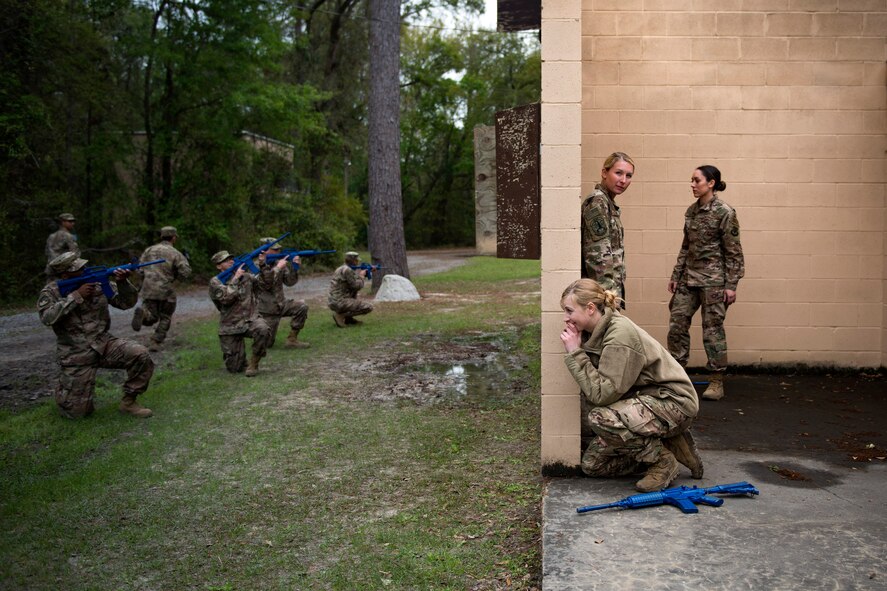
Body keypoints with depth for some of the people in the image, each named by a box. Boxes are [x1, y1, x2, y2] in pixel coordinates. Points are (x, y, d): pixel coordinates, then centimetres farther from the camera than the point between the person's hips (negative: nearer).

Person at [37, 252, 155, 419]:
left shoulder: (98, 283, 1)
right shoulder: (51, 292, -6)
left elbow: (126, 303, 1)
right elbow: (47, 317, -24)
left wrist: (122, 283, -19)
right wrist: (76, 296, -23)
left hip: (103, 344, 3)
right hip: (76, 355, -3)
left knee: (140, 355, -23)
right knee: (78, 411, -4)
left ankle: (128, 402, -4)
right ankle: (64, 387, 32)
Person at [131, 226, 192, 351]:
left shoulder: (149, 250, 8)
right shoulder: (176, 254, -4)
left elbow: (140, 270, 7)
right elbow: (185, 272, -10)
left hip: (148, 290, 3)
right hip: (166, 291, -3)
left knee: (151, 318, 11)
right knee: (165, 318, 14)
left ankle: (143, 312, -21)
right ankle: (155, 343, 8)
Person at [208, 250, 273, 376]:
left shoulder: (245, 276, 8)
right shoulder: (215, 282, -4)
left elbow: (267, 281, 6)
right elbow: (227, 298, -20)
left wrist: (262, 264, -6)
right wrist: (236, 278, -16)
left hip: (251, 320, 2)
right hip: (230, 328, -2)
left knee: (263, 331, -36)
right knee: (234, 368, -5)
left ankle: (254, 362, -13)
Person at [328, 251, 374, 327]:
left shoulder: (342, 269, 16)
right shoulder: (347, 270, -14)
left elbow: (355, 282, 26)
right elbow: (357, 286, -13)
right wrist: (361, 275, 4)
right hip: (340, 302, -10)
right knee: (368, 307, -8)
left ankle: (348, 318, 17)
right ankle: (340, 315, -8)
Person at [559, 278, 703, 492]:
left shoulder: (620, 334, -25)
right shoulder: (595, 332, 1)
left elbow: (602, 394, -29)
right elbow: (593, 391, 4)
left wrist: (575, 354, -25)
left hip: (672, 402, -9)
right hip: (644, 400, 9)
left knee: (600, 418, -33)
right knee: (592, 464, 3)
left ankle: (662, 460, -10)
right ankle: (663, 446, 13)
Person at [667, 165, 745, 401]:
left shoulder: (725, 212, -10)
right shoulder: (691, 211, 10)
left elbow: (733, 252, -9)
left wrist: (731, 285, -12)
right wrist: (676, 275, 13)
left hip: (713, 279, -7)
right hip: (689, 277, 7)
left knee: (712, 328, -1)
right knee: (676, 323, 4)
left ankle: (717, 382, 10)